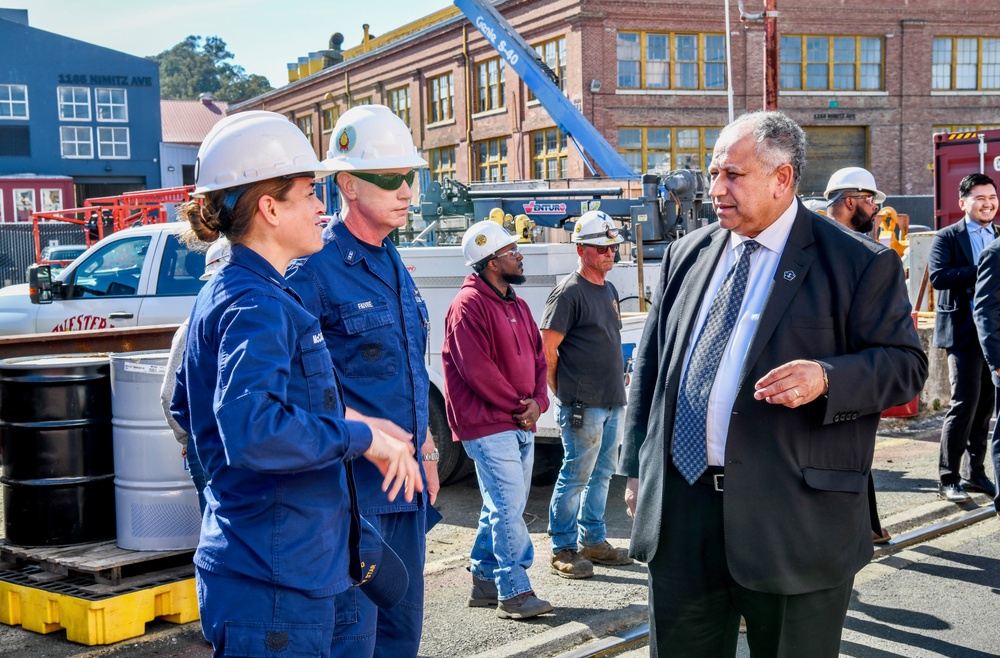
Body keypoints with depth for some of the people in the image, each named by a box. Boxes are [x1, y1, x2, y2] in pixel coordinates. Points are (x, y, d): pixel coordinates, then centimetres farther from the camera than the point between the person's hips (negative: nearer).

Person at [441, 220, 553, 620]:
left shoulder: (517, 306, 17)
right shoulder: (469, 304, -12)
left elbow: (537, 358, 17)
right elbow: (477, 370, -18)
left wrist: (536, 402, -1)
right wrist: (518, 405, -12)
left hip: (521, 425, 9)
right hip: (488, 425, -9)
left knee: (503, 506, 14)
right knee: (509, 506, -10)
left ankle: (485, 581, 25)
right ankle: (514, 592, -5)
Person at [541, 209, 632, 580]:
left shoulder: (609, 291, 15)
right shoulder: (569, 293, -12)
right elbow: (547, 348, -14)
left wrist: (620, 382, 18)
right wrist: (562, 394, -8)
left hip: (612, 401, 9)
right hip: (583, 406, -9)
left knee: (602, 473, 15)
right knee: (575, 477, -3)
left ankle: (593, 541, 26)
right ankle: (563, 550, 6)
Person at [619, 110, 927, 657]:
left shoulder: (858, 264, -4)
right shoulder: (686, 255, 11)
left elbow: (904, 363, -5)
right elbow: (650, 363, 14)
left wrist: (826, 378, -24)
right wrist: (637, 468, 11)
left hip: (792, 519, -4)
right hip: (678, 508, 5)